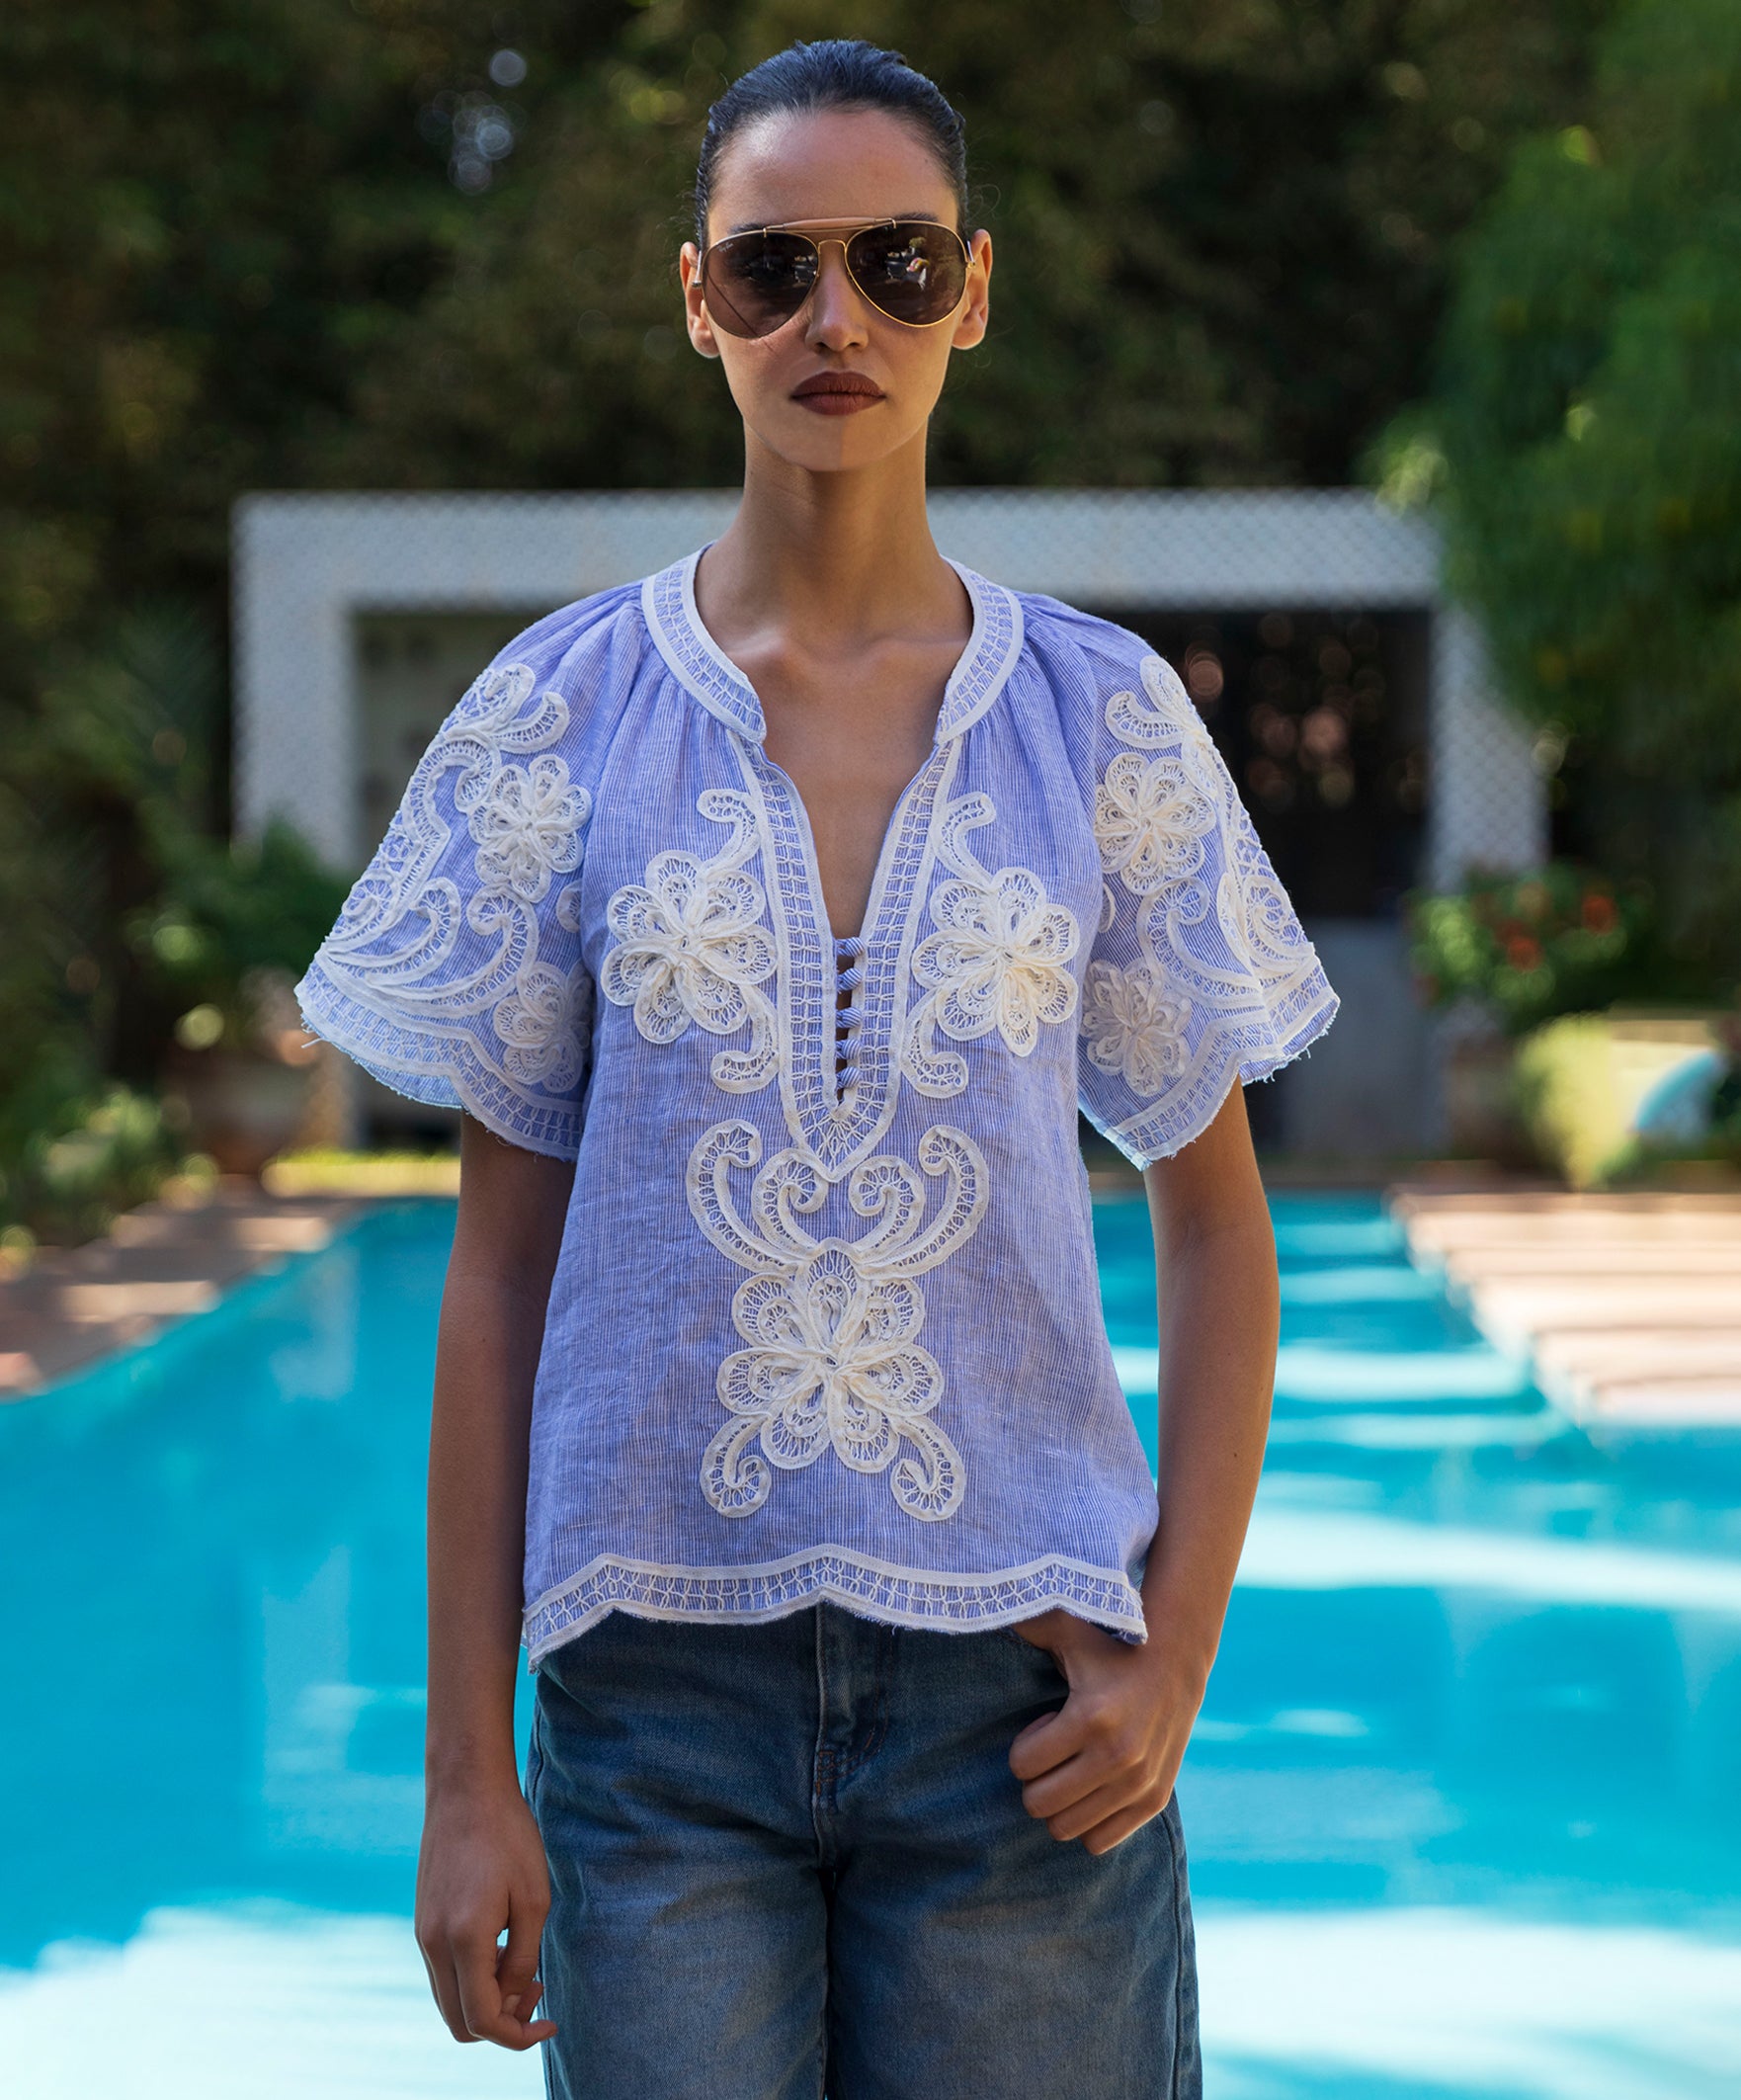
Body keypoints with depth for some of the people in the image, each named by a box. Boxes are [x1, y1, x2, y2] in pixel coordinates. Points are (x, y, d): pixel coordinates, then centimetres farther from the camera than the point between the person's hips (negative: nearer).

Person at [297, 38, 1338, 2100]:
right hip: (662, 1676, 0)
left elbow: (1216, 1230, 7)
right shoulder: (567, 715, 1)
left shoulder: (1102, 717, 3)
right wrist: (466, 1770, 0)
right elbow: (499, 1256, 3)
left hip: (1017, 1689, 0)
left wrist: (1176, 1653, -5)